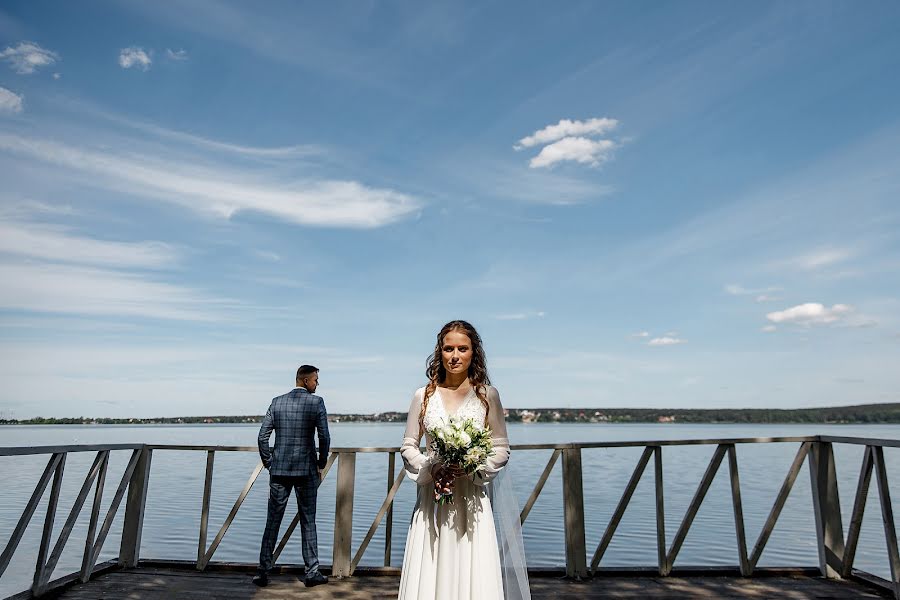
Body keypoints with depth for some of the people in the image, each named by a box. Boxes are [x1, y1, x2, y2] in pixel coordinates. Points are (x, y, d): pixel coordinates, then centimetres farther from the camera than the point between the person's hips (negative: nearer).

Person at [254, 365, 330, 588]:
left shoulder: (277, 402, 4)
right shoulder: (316, 402, -7)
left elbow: (262, 437, 2)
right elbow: (324, 437, -10)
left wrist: (268, 464, 13)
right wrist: (321, 464, 5)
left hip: (279, 471, 3)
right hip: (306, 471, -2)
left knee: (272, 521, 11)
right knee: (308, 521, 8)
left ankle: (263, 571, 15)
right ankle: (312, 572, 14)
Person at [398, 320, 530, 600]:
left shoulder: (487, 395, 1)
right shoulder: (423, 395, 4)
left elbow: (502, 448, 3)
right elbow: (408, 446, 8)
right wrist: (432, 469, -10)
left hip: (471, 501, -1)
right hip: (432, 498, 1)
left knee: (474, 576, 2)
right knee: (428, 577, 4)